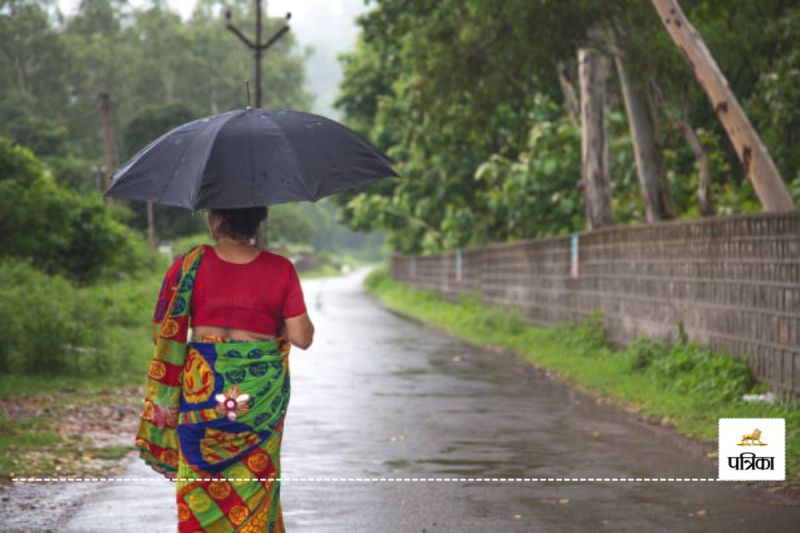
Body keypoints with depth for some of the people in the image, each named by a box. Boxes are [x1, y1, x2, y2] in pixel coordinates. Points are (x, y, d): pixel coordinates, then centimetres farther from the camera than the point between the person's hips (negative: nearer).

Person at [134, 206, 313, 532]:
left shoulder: (189, 265, -4)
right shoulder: (280, 270, -4)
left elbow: (162, 333, -3)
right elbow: (303, 338, -2)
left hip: (201, 386, 0)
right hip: (262, 392, 0)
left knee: (200, 485, 9)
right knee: (255, 483, 11)